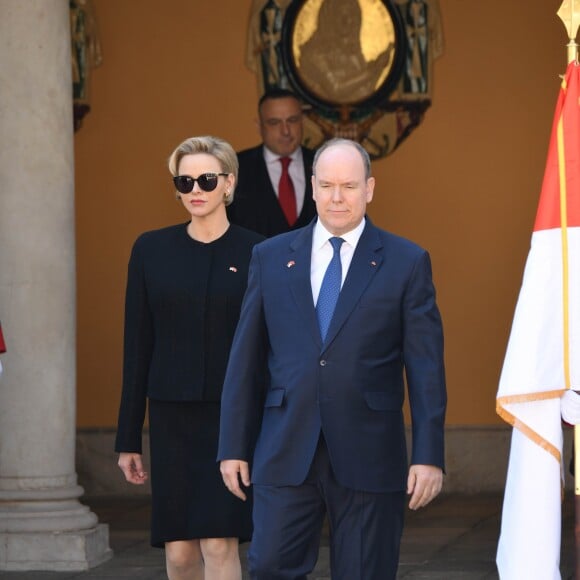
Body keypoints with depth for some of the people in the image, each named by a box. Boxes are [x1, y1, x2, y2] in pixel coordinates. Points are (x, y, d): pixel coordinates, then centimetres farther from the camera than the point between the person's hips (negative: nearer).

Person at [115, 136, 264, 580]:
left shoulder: (257, 253, -1)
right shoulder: (151, 251, 5)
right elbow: (137, 348, 7)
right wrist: (129, 439, 6)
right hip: (174, 417, 3)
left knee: (220, 543, -11)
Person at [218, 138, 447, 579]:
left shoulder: (407, 262, 2)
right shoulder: (271, 257, 8)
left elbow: (425, 367, 0)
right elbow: (245, 359, 10)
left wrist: (429, 455, -6)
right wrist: (234, 446, 6)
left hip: (368, 457, -1)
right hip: (286, 455, 2)